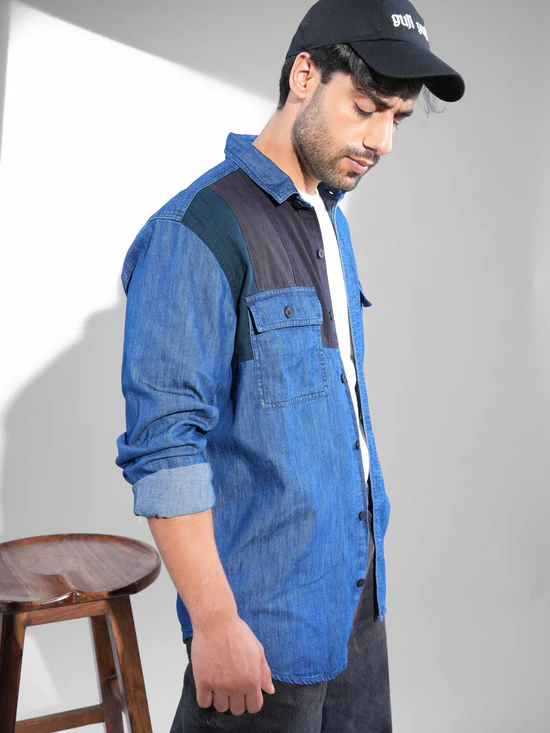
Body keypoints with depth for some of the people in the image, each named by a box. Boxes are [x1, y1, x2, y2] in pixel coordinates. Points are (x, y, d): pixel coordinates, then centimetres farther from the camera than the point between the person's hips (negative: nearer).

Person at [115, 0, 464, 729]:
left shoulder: (331, 220, 9)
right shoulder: (198, 230, -18)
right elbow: (162, 445, -21)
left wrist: (366, 557, 16)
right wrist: (215, 622, -19)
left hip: (358, 589, 8)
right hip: (267, 613, -8)